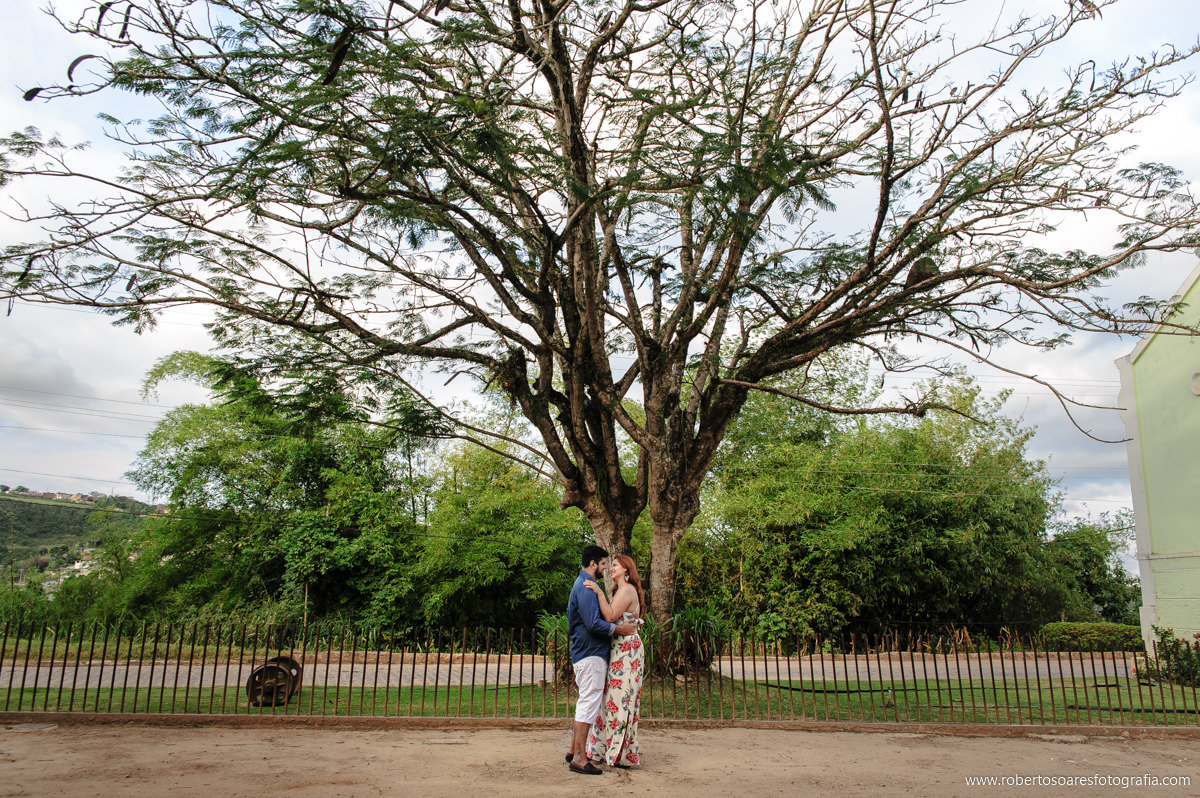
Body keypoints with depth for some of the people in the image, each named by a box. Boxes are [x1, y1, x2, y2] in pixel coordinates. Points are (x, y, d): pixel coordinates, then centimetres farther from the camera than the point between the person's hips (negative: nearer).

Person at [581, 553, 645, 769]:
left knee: (620, 698, -6)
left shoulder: (627, 590, -11)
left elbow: (610, 617, -21)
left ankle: (622, 753, 0)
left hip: (626, 651, -10)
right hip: (619, 650, 10)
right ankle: (609, 750, 17)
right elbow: (612, 618, 12)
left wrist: (599, 593, -19)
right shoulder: (622, 590, 19)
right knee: (613, 699, 11)